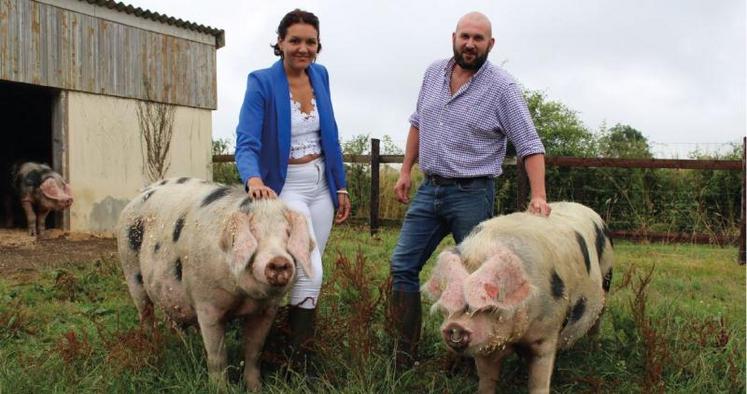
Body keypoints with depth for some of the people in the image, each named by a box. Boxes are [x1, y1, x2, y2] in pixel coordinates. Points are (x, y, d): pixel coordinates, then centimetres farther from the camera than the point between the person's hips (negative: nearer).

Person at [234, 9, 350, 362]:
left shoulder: (320, 75, 4)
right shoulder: (261, 82, -12)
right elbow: (247, 143, -21)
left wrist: (341, 186, 11)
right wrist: (254, 179, -42)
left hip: (320, 187, 6)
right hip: (284, 188, -5)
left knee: (308, 271, 12)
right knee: (311, 273, -17)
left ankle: (300, 340, 28)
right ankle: (297, 350, 0)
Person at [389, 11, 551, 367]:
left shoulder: (501, 86, -10)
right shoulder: (434, 73, 7)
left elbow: (530, 146, -12)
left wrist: (538, 196, -24)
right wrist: (405, 171, 15)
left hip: (471, 194, -5)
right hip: (429, 189, 6)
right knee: (402, 265, 2)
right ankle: (404, 353, 11)